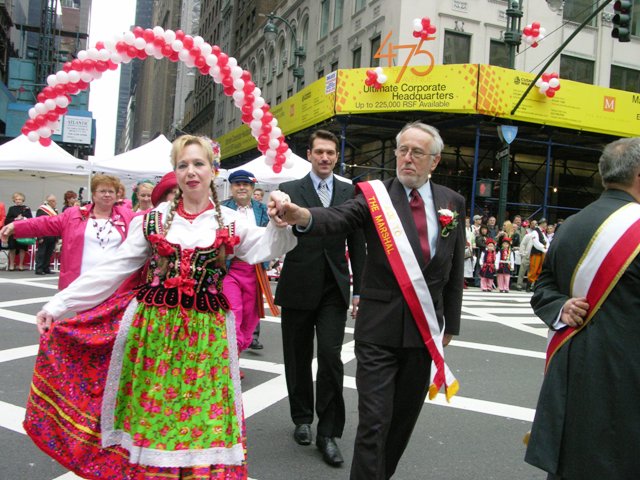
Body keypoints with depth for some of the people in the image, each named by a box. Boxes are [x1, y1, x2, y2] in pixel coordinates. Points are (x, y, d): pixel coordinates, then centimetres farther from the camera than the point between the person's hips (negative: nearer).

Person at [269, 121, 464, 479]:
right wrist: (303, 216, -46)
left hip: (426, 328, 4)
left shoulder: (452, 203, 5)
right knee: (374, 420, -2)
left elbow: (455, 270, 9)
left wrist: (450, 323, 11)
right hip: (379, 328, -3)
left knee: (405, 415, 16)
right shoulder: (375, 195, -5)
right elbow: (338, 218, -24)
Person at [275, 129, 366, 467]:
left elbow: (357, 244, 8)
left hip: (333, 289, 1)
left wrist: (359, 289, 5)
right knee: (298, 358, 10)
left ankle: (328, 433, 5)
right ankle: (302, 419, 30)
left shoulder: (350, 193, 7)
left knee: (330, 357, -7)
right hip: (298, 287, 0)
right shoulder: (290, 191, 1)